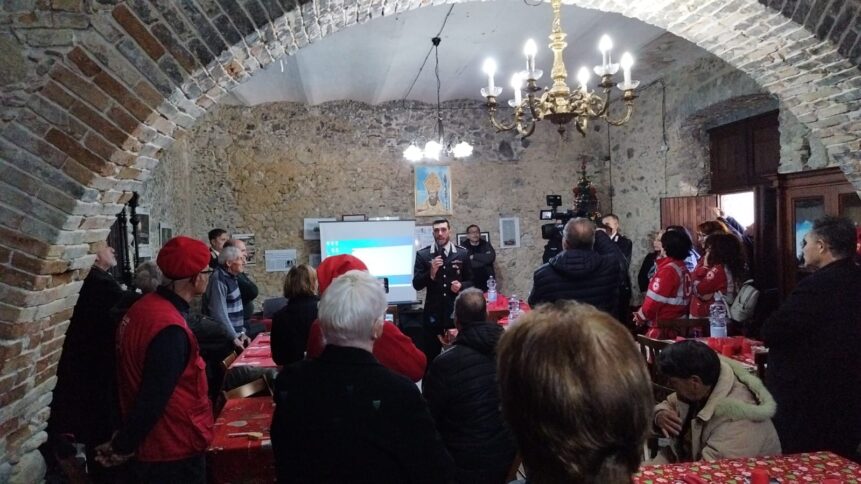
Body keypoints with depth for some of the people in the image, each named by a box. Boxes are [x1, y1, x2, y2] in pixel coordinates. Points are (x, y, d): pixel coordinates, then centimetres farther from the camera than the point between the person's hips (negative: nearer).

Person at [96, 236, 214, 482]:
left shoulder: (145, 306, 1)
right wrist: (123, 447, -9)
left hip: (155, 445, 9)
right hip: (175, 450, -9)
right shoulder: (170, 329, -28)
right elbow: (153, 399, -24)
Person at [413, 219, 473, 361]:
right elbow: (416, 284, -4)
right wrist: (431, 273, -20)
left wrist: (461, 286, -12)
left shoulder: (462, 253, 3)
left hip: (456, 312, 1)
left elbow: (470, 281, 10)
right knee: (431, 355, 5)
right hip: (433, 313, -1)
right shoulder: (422, 255, -1)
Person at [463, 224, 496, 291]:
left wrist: (474, 256, -8)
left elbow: (491, 257, -10)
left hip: (487, 283, 2)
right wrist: (483, 261, -10)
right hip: (471, 284, -2)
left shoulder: (486, 245, 8)